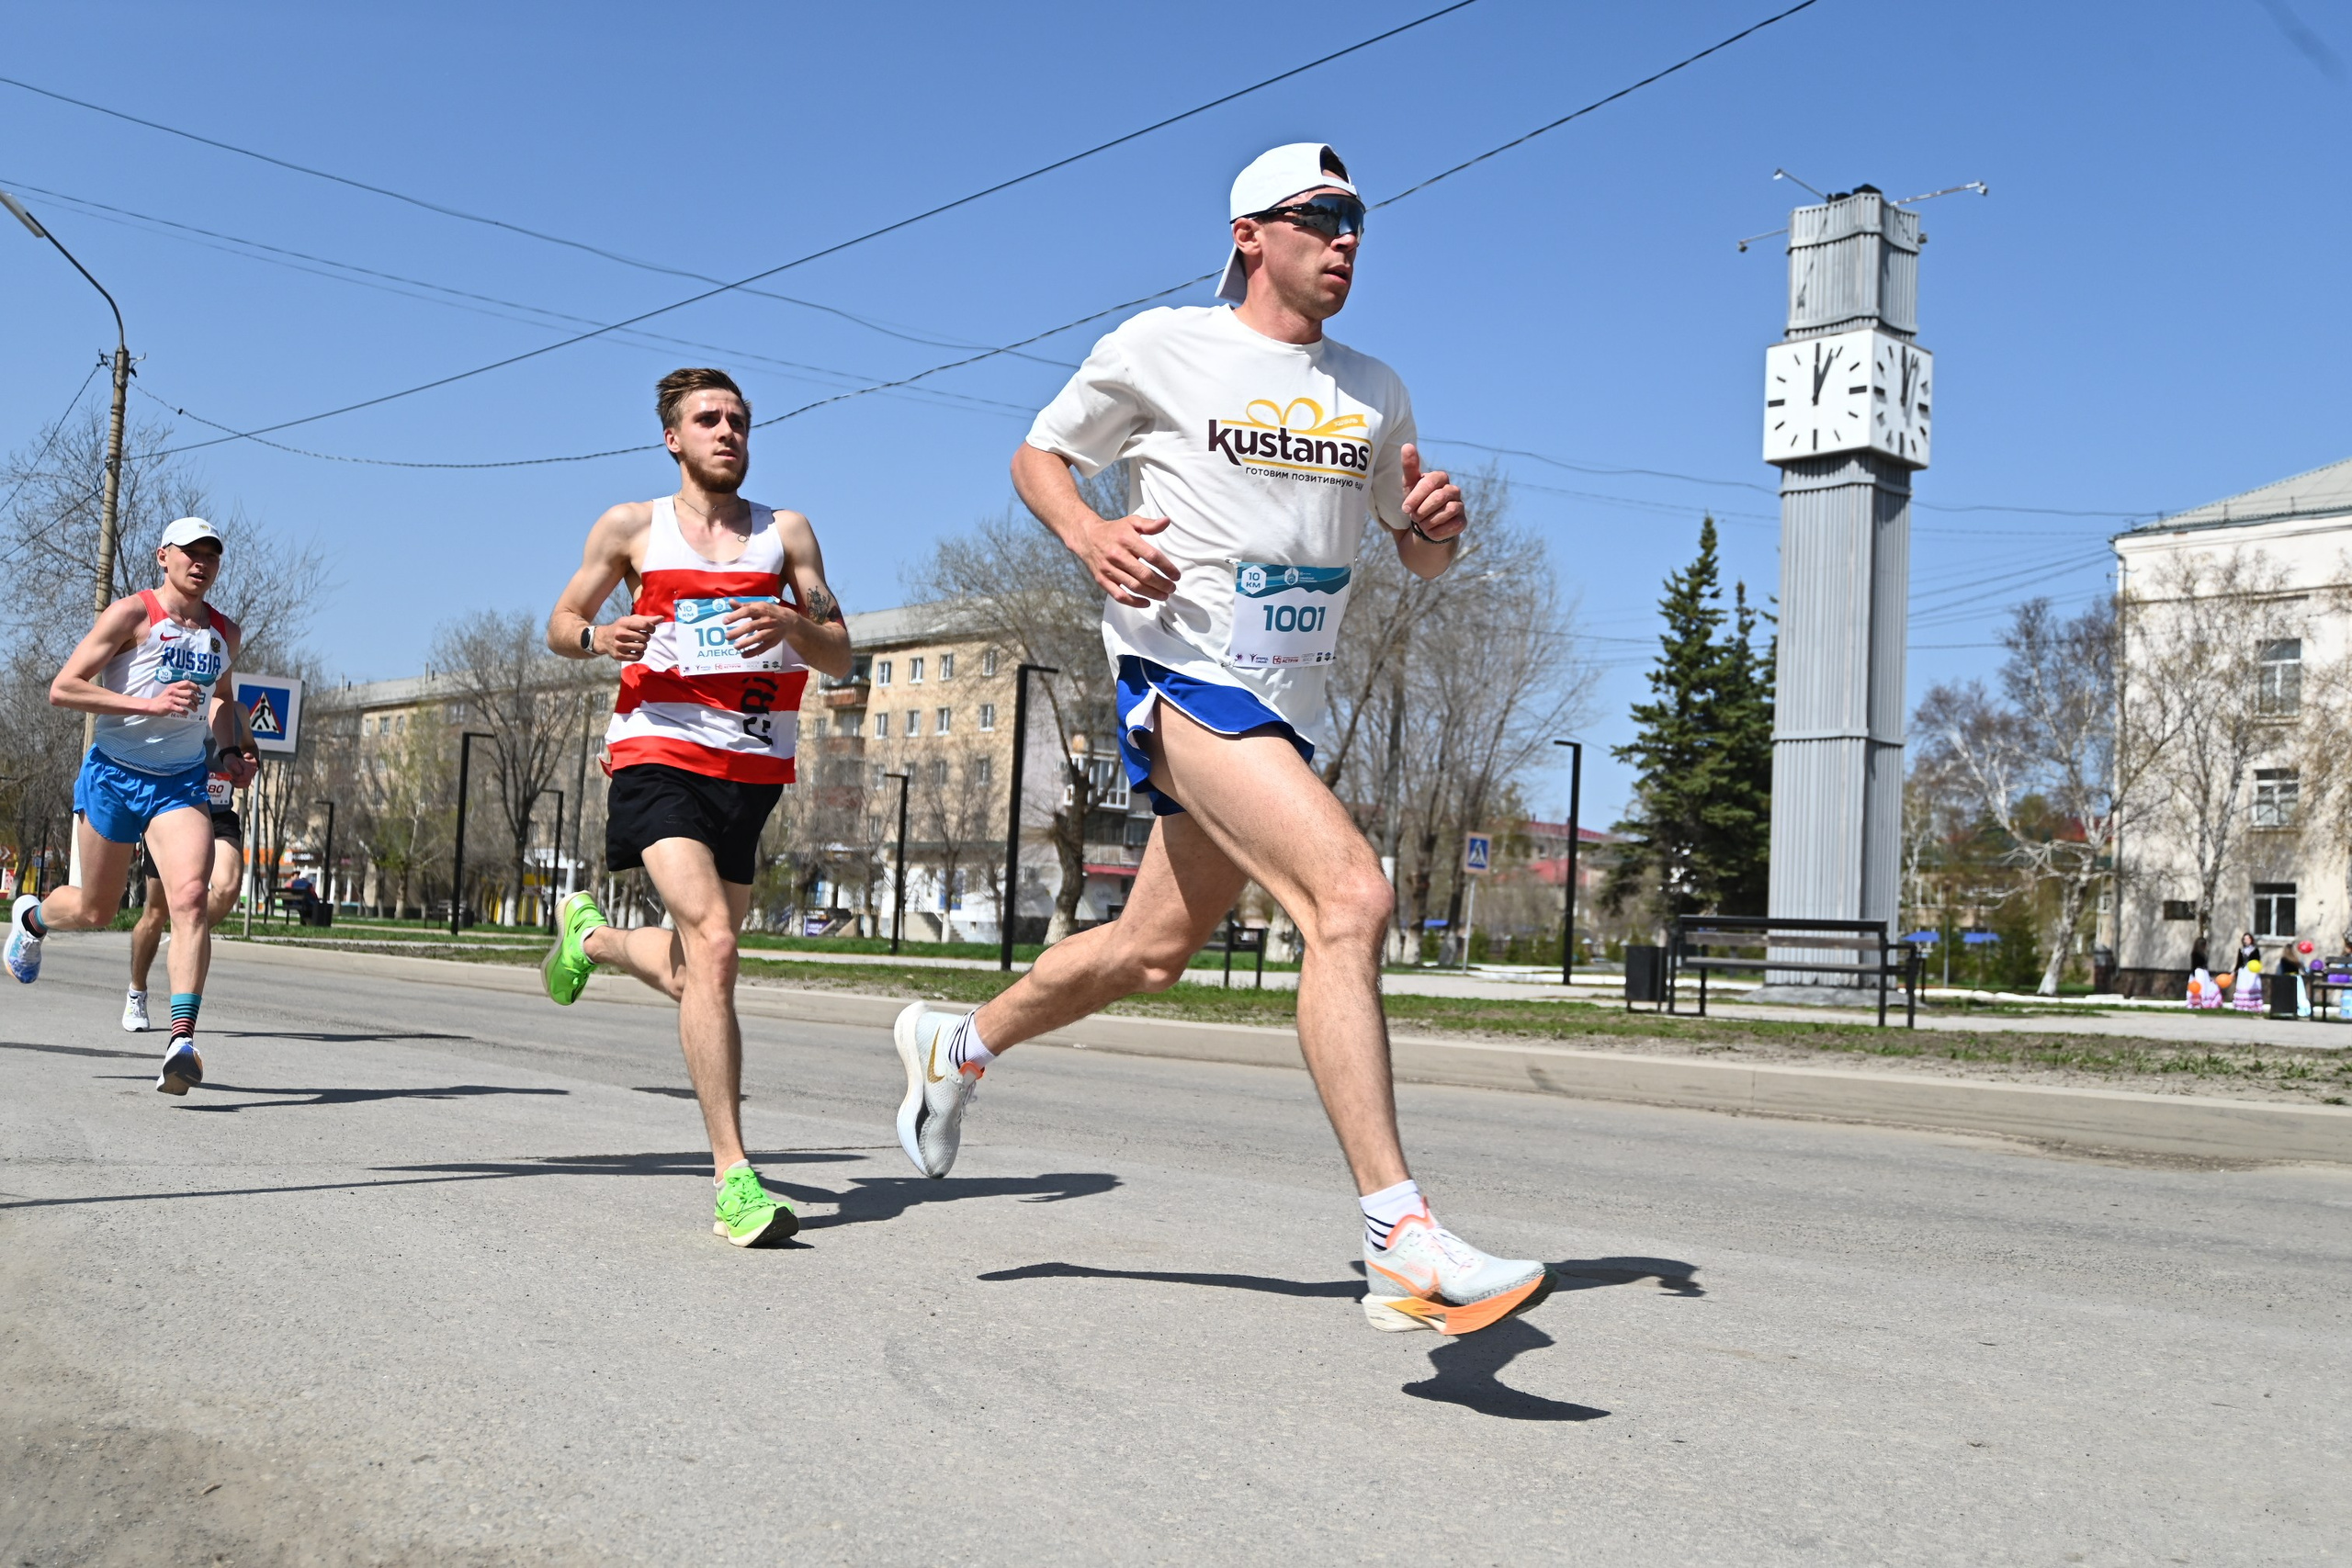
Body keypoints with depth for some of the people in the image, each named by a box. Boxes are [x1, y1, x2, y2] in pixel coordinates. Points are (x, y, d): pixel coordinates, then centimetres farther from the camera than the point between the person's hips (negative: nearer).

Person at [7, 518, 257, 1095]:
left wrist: (230, 751, 10)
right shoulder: (130, 614, -7)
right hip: (113, 777, -3)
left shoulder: (226, 633, 9)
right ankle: (31, 915, 48)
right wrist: (149, 704, -24)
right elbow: (62, 688, -13)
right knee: (95, 910, 11)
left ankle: (182, 1043, -27)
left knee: (190, 897, -21)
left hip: (182, 785, 3)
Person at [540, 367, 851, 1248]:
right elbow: (560, 625, 16)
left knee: (690, 977, 13)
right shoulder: (632, 528, 7)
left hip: (753, 770, 4)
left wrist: (791, 625, -16)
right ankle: (733, 1178, -22)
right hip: (659, 755, -4)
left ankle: (590, 936, 49)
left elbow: (841, 660, 6)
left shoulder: (786, 533, 10)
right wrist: (599, 638, -8)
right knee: (712, 944, -23)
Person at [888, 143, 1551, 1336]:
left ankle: (958, 1046, 41)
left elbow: (1420, 560, 19)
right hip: (1182, 674, -7)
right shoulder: (1161, 348, 0)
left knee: (1154, 951, 15)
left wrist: (1437, 525, -6)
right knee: (1351, 894, -26)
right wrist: (1087, 533, -13)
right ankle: (1399, 1241, -27)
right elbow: (1038, 455, 9)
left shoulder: (1372, 392, 14)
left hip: (1287, 709, 7)